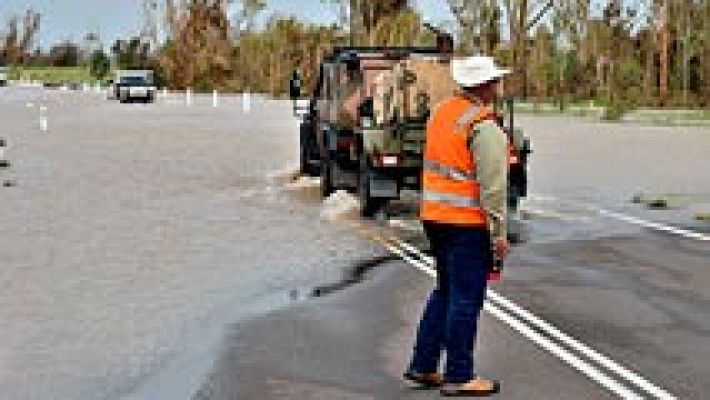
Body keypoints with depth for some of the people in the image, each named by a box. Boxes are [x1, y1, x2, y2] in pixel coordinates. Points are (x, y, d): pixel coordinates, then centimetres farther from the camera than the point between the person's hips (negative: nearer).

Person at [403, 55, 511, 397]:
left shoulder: (441, 112, 8)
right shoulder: (484, 128, -17)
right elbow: (493, 186, -18)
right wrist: (498, 233, -14)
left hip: (435, 216, 8)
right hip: (468, 222, -8)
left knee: (446, 291, 19)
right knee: (466, 298, 1)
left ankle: (422, 366, 24)